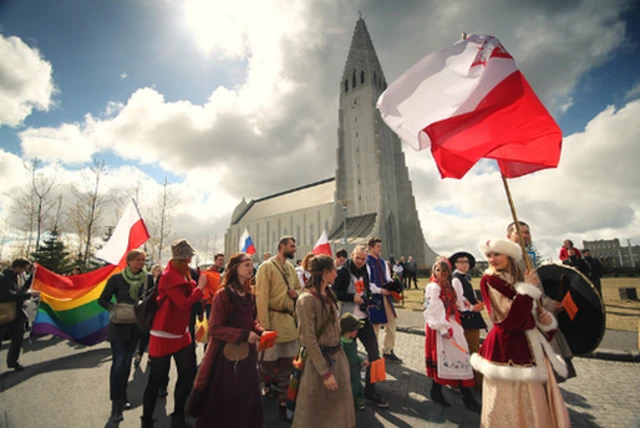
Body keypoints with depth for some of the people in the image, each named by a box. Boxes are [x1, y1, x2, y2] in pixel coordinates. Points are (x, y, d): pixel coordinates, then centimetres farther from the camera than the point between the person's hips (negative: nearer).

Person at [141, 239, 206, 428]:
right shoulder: (169, 276, -22)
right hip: (164, 334, -8)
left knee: (188, 375, 12)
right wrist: (200, 287, -19)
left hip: (181, 333, 9)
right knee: (157, 379, 7)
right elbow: (183, 304, -26)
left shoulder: (181, 274, 6)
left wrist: (197, 285, -6)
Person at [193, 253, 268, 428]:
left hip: (247, 353, 7)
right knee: (222, 400, 11)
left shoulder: (249, 294, 5)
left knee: (248, 398, 16)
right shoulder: (223, 294, -17)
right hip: (227, 354, -6)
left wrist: (261, 331, -5)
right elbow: (215, 328, -18)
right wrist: (244, 335, -23)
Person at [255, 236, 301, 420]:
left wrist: (296, 293, -2)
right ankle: (268, 387, 37)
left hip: (289, 318, 6)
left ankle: (283, 400, 28)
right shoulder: (267, 267, -12)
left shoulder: (291, 267, 10)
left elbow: (298, 287, 22)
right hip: (273, 318, -6)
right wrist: (264, 325, -20)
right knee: (270, 358, 9)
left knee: (287, 360, 12)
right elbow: (261, 297, -17)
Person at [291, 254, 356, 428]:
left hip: (338, 355, 7)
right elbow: (309, 339, -21)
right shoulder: (307, 299, -22)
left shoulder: (329, 293, 2)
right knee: (319, 411, 14)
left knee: (339, 404, 22)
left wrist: (338, 352, 12)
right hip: (320, 359, -7)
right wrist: (324, 372, -18)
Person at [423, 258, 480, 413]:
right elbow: (432, 310, -20)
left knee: (461, 355, 9)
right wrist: (442, 328, -24)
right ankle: (436, 392, 18)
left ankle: (467, 397, 19)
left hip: (452, 324, 8)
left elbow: (456, 306, 18)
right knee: (442, 358, -1)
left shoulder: (449, 286, 11)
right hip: (440, 326, -8)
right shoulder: (433, 287, -14)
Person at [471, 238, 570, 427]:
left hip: (531, 343, 7)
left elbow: (534, 311, 14)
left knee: (540, 403, 21)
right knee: (512, 406, 6)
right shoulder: (488, 280, -15)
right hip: (507, 347, -7)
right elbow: (509, 319, -24)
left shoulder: (521, 278, 6)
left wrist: (546, 319, -8)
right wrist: (527, 288, -20)